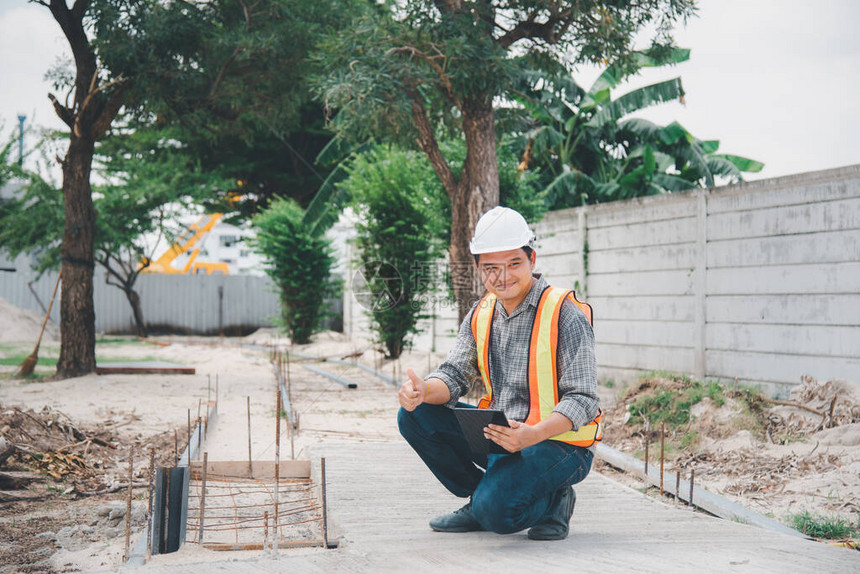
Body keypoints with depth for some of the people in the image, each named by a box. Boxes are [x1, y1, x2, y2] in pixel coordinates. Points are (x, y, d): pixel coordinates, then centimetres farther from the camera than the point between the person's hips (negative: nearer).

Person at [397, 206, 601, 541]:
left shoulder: (564, 315, -14)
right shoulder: (481, 315, 6)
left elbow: (582, 400, -19)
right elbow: (454, 375, 4)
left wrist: (531, 435, -36)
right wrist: (423, 390, -21)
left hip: (557, 442, -7)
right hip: (499, 436, 7)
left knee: (495, 512, -30)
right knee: (415, 416, -6)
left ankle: (552, 501, 3)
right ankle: (480, 500, 5)